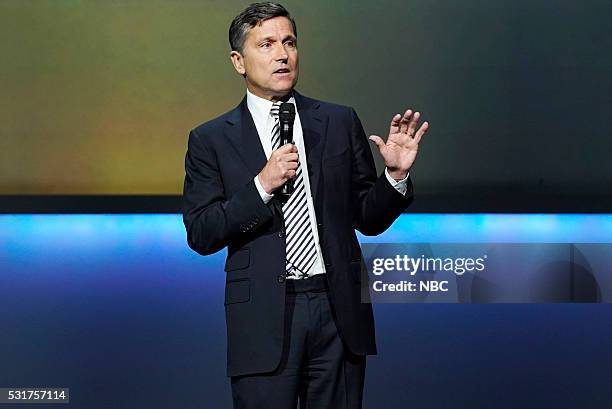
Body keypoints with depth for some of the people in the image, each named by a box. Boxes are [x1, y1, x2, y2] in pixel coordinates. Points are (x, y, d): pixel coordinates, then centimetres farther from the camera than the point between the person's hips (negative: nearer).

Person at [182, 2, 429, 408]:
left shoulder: (340, 122, 10)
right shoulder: (211, 140, 4)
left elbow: (369, 219, 11)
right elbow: (200, 235, -4)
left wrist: (396, 175, -8)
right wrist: (262, 185, -13)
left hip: (338, 312, 2)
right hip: (264, 314, -2)